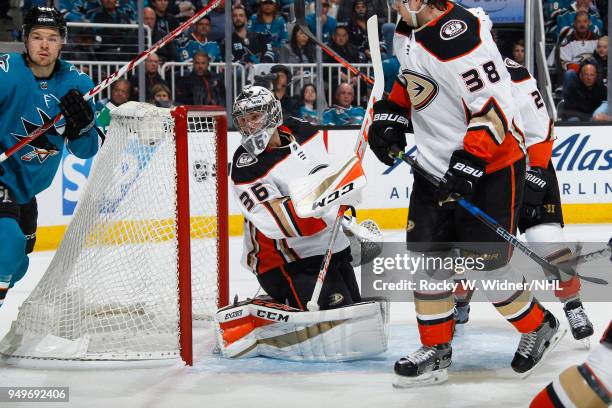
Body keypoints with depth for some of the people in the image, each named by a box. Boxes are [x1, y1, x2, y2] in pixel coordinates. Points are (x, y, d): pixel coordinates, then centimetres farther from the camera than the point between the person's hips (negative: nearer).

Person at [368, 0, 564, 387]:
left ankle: (541, 327, 24)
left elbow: (494, 108, -28)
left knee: (486, 262, -2)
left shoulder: (459, 34, -28)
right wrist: (390, 116, 8)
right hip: (436, 165, 9)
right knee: (427, 255, 7)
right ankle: (436, 352, 19)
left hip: (490, 167, -9)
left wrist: (466, 166, -30)